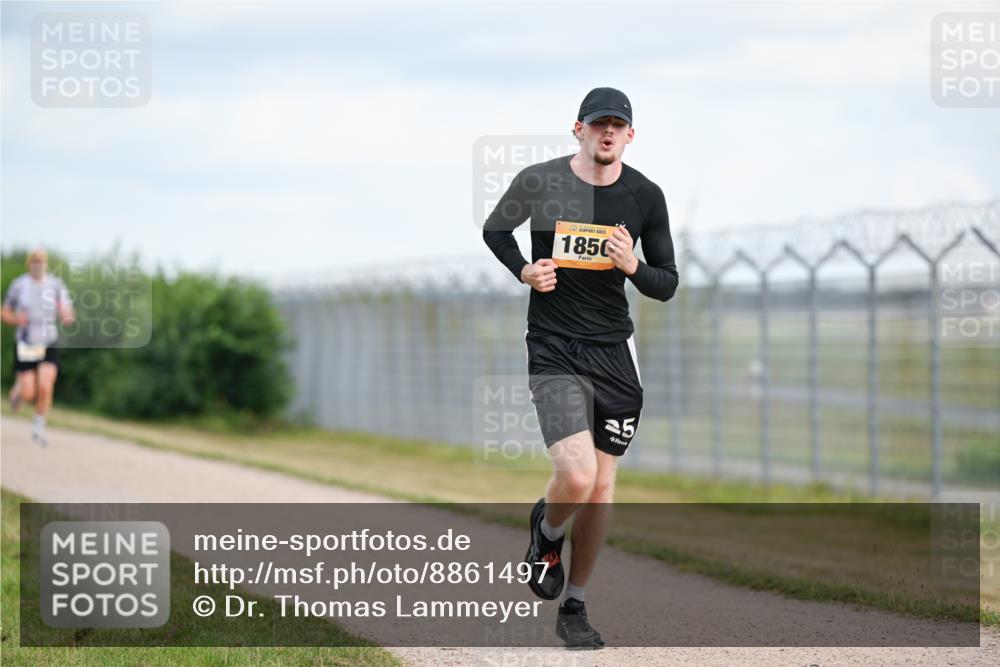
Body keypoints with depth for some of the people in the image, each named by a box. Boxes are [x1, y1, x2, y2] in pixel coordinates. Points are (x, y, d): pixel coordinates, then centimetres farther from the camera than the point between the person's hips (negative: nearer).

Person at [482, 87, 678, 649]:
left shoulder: (645, 196, 0)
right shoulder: (539, 182, -6)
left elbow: (668, 284, 6)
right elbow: (495, 230, 14)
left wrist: (633, 267, -16)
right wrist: (524, 270, -5)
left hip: (614, 351, 3)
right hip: (555, 350, -3)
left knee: (602, 485, 6)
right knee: (577, 477, -19)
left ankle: (575, 607, 21)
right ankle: (547, 531, 17)